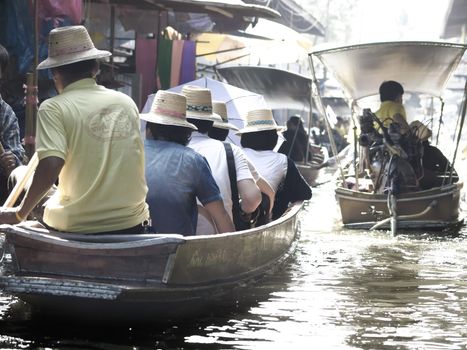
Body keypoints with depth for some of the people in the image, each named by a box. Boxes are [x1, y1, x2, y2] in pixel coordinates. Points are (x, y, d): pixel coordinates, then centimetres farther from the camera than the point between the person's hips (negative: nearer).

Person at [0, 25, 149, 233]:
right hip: (130, 223, 4)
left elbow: (50, 167, -20)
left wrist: (19, 214, -9)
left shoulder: (54, 108, -8)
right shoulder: (126, 103, 7)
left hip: (78, 228, -4)